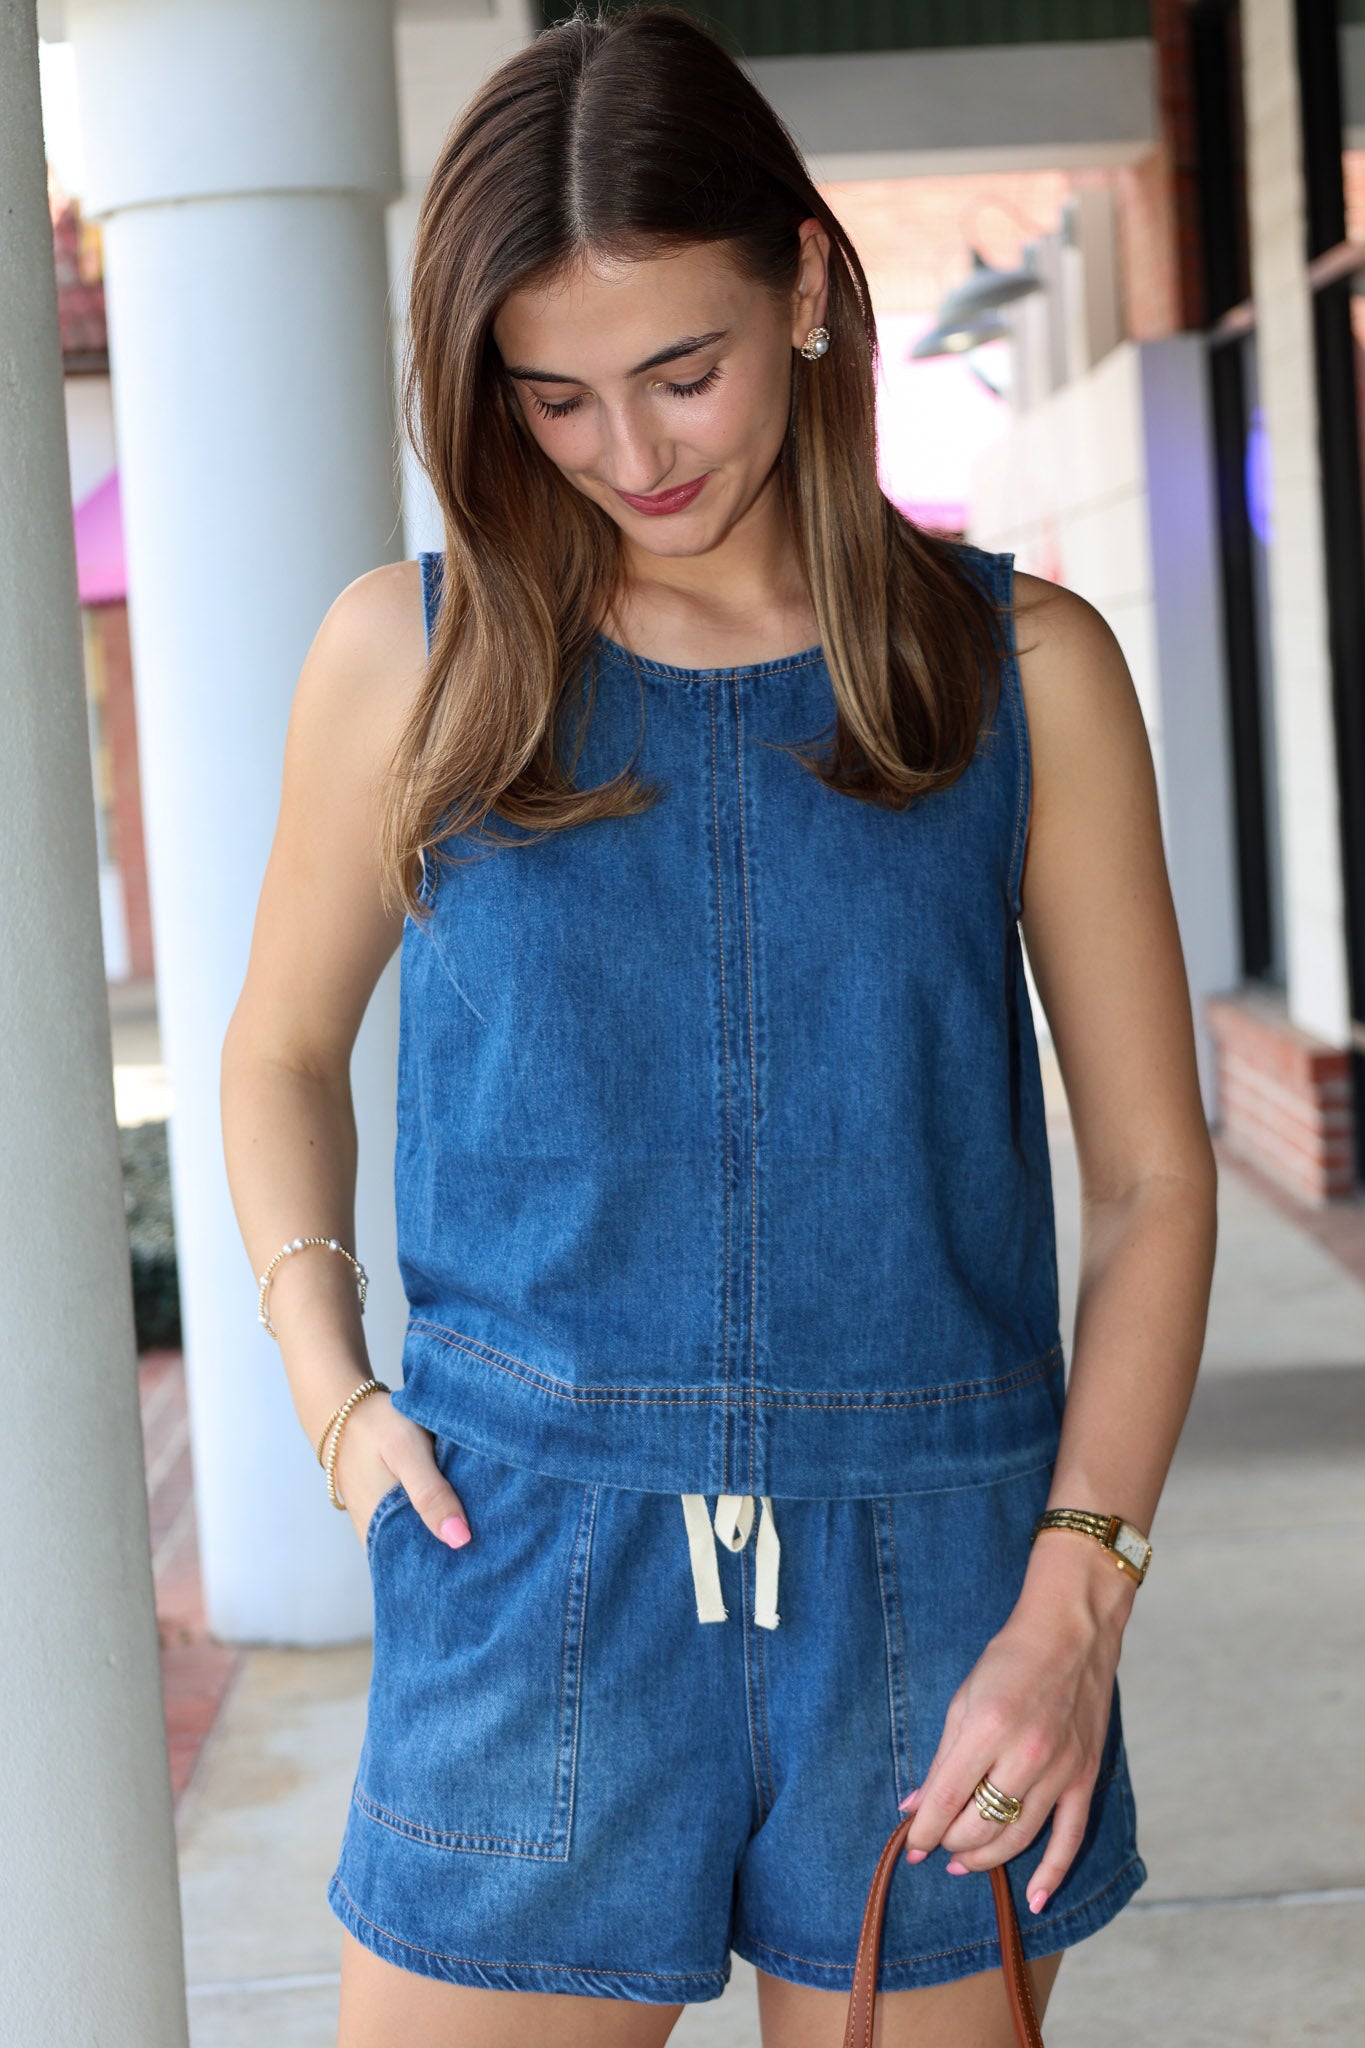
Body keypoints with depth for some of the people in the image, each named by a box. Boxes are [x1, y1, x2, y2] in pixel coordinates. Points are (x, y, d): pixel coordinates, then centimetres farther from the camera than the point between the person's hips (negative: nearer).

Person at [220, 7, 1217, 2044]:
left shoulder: (1024, 667, 2)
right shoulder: (410, 654, 3)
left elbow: (1153, 1171, 3)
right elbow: (283, 1052, 16)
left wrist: (1077, 1601, -7)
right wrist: (331, 1393, 0)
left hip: (935, 1591, 1)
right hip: (532, 1581, 0)